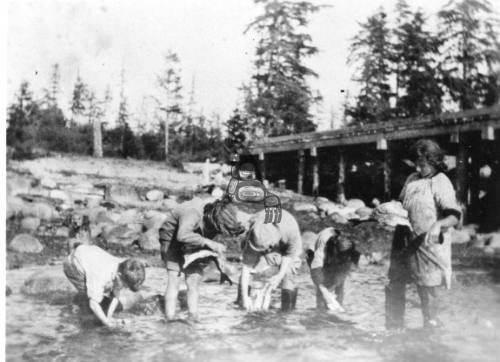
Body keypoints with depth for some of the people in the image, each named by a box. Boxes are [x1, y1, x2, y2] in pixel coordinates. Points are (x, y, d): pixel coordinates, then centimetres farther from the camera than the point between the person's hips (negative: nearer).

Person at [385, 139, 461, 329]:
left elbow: (454, 216, -22)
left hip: (428, 244, -7)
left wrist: (438, 225, -40)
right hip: (404, 241, 7)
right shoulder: (412, 179, 10)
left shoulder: (441, 184, -13)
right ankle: (393, 328, 25)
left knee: (428, 290, 2)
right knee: (394, 285, 11)